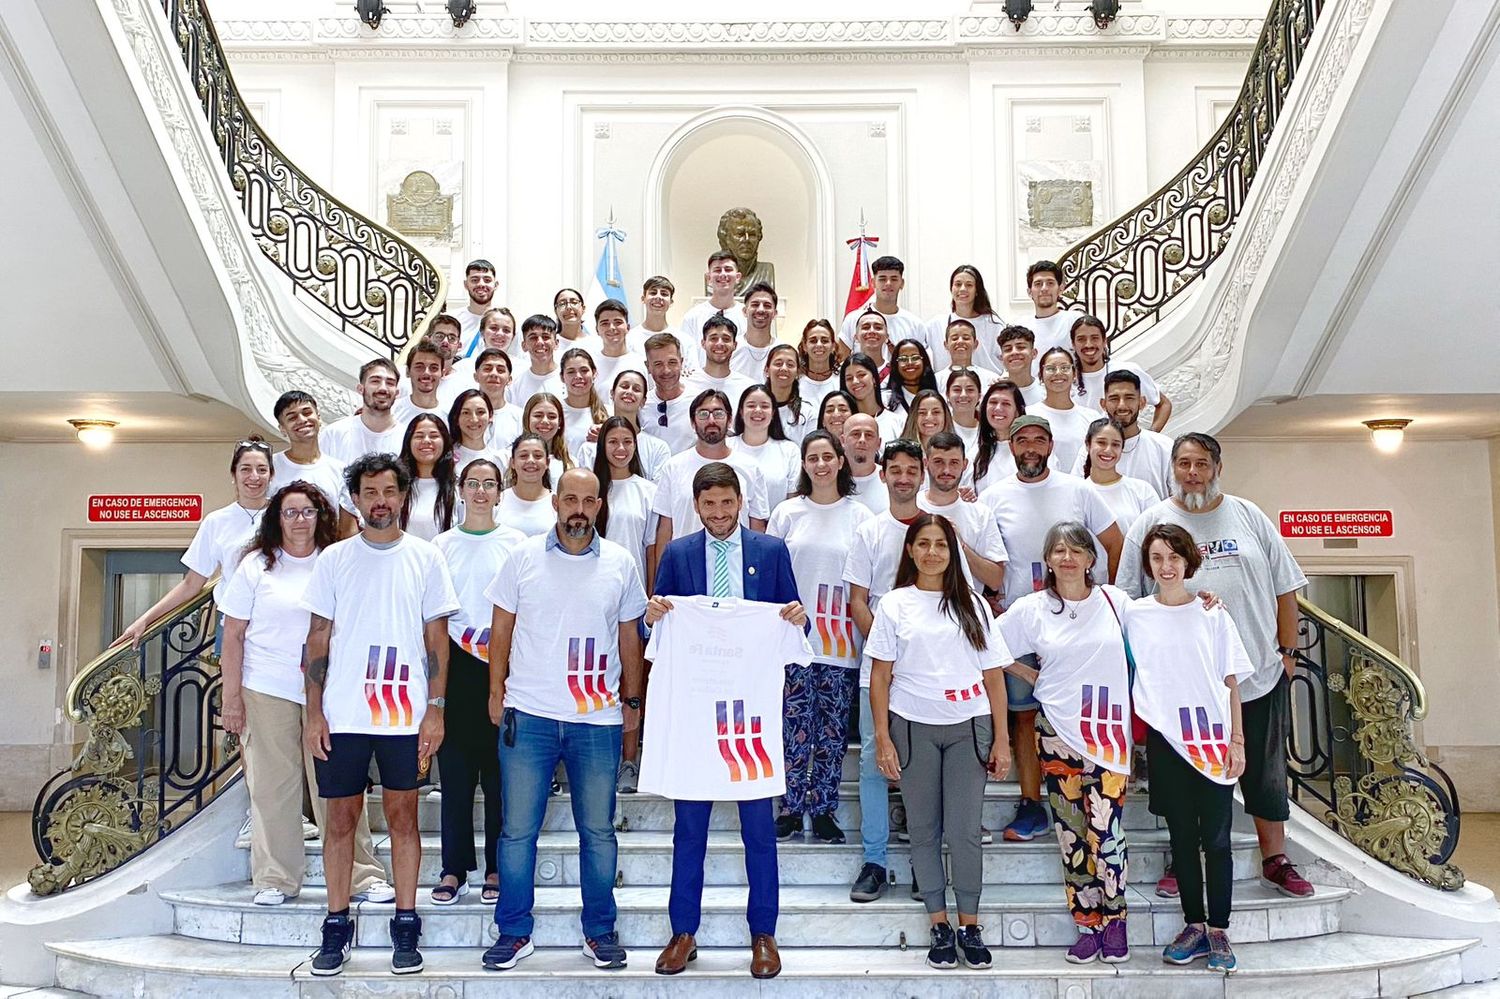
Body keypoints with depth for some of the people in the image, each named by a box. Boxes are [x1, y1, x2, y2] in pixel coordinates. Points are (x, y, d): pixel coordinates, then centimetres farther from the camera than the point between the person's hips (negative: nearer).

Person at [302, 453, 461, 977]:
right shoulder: (335, 558, 5)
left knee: (402, 815, 7)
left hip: (406, 714, -1)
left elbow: (437, 637, 3)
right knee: (341, 816, 7)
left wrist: (436, 708, -3)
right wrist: (313, 711, -1)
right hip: (342, 713, 1)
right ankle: (337, 925, 20)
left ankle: (405, 924, 17)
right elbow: (318, 637, 5)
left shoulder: (425, 557, 3)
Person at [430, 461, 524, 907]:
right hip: (457, 665, 1)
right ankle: (454, 869, 11)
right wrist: (467, 637, -5)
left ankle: (497, 869, 11)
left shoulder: (516, 543, 5)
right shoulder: (442, 544, 9)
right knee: (455, 771, 1)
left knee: (500, 771, 1)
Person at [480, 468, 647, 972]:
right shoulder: (524, 557, 1)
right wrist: (496, 691, 3)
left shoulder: (620, 563, 3)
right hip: (528, 716, 0)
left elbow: (629, 636, 11)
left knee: (598, 831, 8)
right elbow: (501, 628, 6)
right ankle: (514, 932, 20)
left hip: (598, 721, 1)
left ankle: (600, 931, 23)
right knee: (518, 830, 5)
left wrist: (632, 699, 11)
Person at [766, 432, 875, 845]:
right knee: (795, 725, 1)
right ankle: (791, 808, 13)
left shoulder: (859, 516, 4)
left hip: (841, 642, 0)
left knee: (833, 728, 5)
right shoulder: (787, 513, 6)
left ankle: (823, 810, 16)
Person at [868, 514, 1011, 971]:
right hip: (913, 727, 0)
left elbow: (993, 675, 7)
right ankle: (939, 924, 18)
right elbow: (880, 676, 2)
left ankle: (969, 924, 14)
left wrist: (1001, 739, 1)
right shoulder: (895, 604, 4)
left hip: (968, 726, 0)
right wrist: (882, 738, -4)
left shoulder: (972, 604, 8)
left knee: (965, 831, -1)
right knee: (924, 830, 6)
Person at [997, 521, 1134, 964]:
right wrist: (1033, 677, 4)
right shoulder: (1031, 609, 1)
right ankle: (1087, 925, 16)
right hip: (1057, 731, 1)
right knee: (1072, 835, 5)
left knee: (1106, 832, -5)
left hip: (1109, 733, 0)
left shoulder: (1115, 600, 3)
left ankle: (1114, 922, 14)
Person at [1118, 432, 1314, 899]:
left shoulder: (1249, 517, 6)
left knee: (1266, 773, 12)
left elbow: (1284, 590, 10)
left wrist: (1288, 652, 6)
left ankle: (1275, 860, 26)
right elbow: (1129, 601, 2)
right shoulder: (1151, 523, 1)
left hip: (1258, 673, 2)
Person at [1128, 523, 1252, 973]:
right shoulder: (1135, 615, 3)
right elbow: (1129, 678, 10)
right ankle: (1194, 925, 19)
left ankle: (1218, 930, 12)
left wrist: (1237, 740, -2)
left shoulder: (1212, 614, 1)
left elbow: (1231, 682, 3)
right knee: (1182, 837, 9)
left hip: (1214, 740, -1)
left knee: (1216, 839, 2)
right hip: (1165, 739, 1)